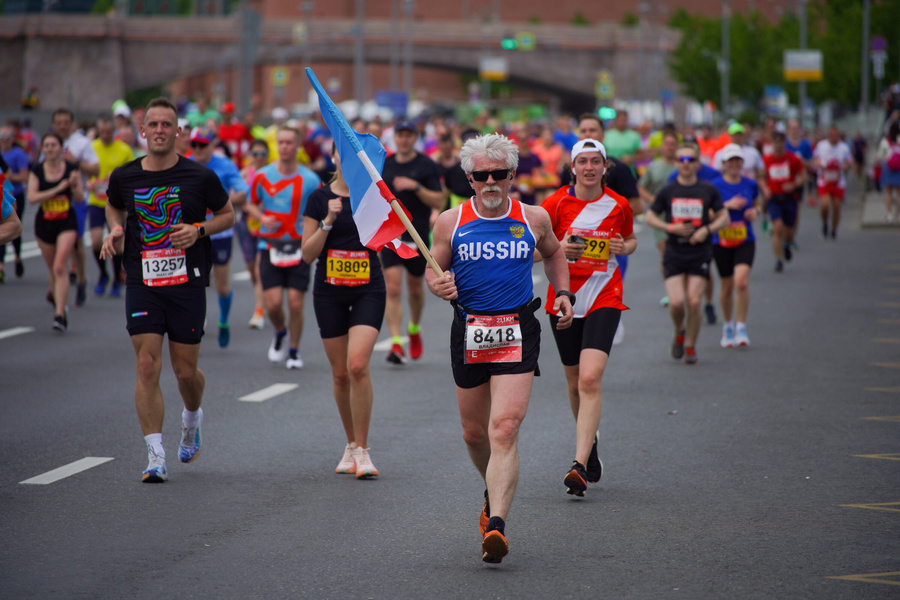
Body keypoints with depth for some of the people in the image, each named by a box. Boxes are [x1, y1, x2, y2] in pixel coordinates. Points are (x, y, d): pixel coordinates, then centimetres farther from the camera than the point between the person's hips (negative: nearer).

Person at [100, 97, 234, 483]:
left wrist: (199, 230, -9)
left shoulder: (200, 177, -4)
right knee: (147, 367, -10)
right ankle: (155, 457, -6)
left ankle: (192, 418, 41)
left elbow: (227, 214, 9)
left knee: (186, 371, 5)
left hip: (187, 281, -1)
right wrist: (115, 230, 3)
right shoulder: (125, 177, 2)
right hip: (141, 283, 1)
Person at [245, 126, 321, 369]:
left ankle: (294, 351, 15)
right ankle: (280, 333, 26)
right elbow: (250, 204, 15)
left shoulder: (310, 180, -2)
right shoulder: (263, 176, 2)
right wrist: (261, 217, -6)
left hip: (299, 247, -1)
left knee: (295, 303, -4)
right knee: (273, 303, -7)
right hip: (270, 246, 1)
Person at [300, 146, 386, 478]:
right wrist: (328, 221, -14)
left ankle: (362, 451, -11)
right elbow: (308, 254, -1)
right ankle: (351, 444, 25)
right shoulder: (320, 198, 2)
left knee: (358, 365, -18)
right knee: (340, 374, 6)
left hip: (368, 291, -2)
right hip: (329, 293, 2)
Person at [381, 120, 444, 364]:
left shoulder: (427, 166, -4)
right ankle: (396, 344, -15)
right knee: (393, 289, -11)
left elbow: (439, 202, -10)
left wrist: (416, 187, -22)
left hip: (418, 236, -1)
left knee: (415, 288, 14)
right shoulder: (384, 165, 6)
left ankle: (414, 330, 42)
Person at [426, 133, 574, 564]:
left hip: (517, 333, -2)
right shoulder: (450, 221, 2)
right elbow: (433, 270, 9)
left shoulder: (534, 218, 4)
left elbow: (553, 253, 24)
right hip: (468, 330, 2)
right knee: (474, 433, 13)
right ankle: (495, 491, 44)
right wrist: (439, 285, -14)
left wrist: (563, 293, 10)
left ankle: (496, 523, -25)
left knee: (504, 430, -17)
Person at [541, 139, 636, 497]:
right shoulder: (557, 203, -3)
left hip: (603, 299, -1)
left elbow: (631, 240, 18)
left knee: (590, 379, -18)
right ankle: (589, 440, 42)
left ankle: (580, 466, -23)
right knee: (575, 381, 13)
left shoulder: (618, 206, 1)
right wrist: (558, 248, -18)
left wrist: (624, 247, -5)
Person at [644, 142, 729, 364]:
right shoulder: (668, 191, 2)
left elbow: (724, 217, 9)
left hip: (700, 252, 0)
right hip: (674, 253, 0)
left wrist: (706, 230, -10)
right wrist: (671, 228, -9)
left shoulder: (708, 191, 2)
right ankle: (679, 333, 20)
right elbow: (649, 217, 7)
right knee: (676, 302, -12)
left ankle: (690, 346, 9)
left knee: (693, 302, -9)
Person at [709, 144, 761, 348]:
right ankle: (728, 327, 30)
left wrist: (755, 212, -3)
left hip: (745, 241, 1)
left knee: (741, 281, -18)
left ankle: (741, 328, -7)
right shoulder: (715, 186, -5)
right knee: (727, 287, 7)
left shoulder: (750, 185, 4)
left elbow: (757, 205, 20)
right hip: (721, 242, -1)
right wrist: (728, 205, -19)